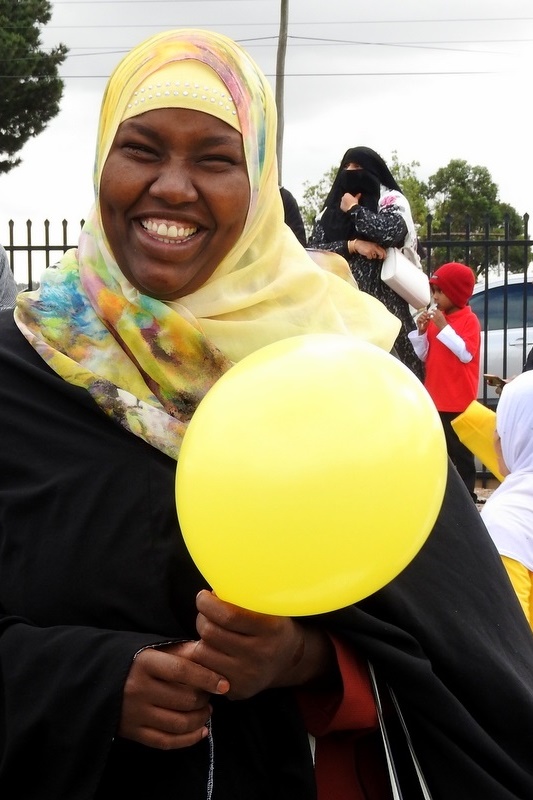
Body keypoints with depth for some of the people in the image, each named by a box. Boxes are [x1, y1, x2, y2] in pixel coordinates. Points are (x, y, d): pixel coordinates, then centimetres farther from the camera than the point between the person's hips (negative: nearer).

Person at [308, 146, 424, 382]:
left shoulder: (391, 201, 6)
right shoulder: (331, 208, 17)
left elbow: (391, 232, -16)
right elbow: (312, 249, 5)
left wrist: (354, 209, -2)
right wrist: (352, 245, -8)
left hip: (381, 299, -4)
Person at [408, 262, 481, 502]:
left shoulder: (469, 320, -9)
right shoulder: (434, 317, 10)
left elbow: (466, 354, -21)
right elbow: (424, 356, 11)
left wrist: (444, 327, -22)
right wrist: (422, 331, -5)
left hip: (459, 401, -6)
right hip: (435, 399, 7)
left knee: (461, 452, 2)